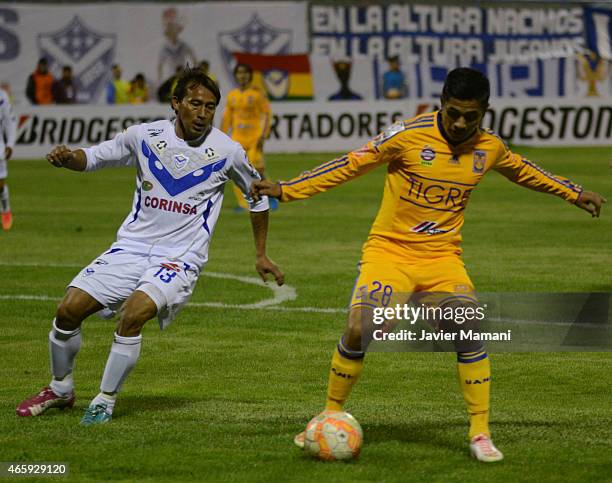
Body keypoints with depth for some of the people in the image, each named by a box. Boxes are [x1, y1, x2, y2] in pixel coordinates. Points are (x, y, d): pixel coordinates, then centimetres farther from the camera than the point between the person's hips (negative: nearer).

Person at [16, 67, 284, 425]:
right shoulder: (145, 137, -1)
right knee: (69, 309, -9)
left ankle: (106, 401, -11)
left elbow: (258, 194, 12)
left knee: (134, 312, -30)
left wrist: (261, 255, 17)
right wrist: (68, 157, -11)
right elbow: (94, 157, 13)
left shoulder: (227, 151, -5)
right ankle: (61, 390, 18)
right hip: (132, 246, 3)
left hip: (181, 257, -3)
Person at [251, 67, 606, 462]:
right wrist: (285, 190, -11)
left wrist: (575, 194, 32)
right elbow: (352, 165, -6)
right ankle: (330, 418, 5)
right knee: (358, 331, -20)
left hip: (443, 257, 2)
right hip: (389, 250, -2)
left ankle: (480, 434, -7)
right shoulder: (409, 134, -13)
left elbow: (522, 171, 24)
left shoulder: (490, 148, 1)